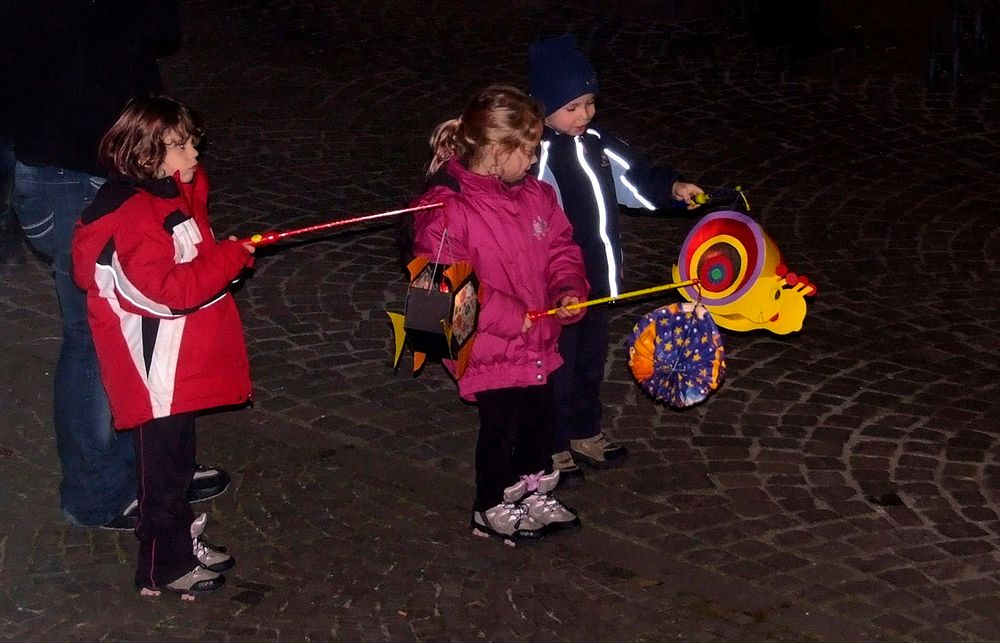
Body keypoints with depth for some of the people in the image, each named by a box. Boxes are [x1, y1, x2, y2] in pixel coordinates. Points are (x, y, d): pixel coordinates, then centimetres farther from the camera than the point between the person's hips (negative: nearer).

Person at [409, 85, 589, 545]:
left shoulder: (534, 195, 0)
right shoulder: (445, 208, -24)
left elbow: (560, 247, 11)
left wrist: (568, 289, -10)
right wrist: (508, 315, -26)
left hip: (538, 341, 7)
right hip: (489, 349, -7)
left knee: (539, 419, 21)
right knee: (500, 428, 7)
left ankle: (534, 494, 43)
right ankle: (493, 511, 29)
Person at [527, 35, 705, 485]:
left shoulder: (597, 144, 2)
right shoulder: (538, 158, -21)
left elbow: (634, 180, 13)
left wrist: (673, 188, -4)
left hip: (597, 279, 8)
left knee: (591, 359, 22)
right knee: (557, 365, 6)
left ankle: (585, 432, 40)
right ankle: (552, 447, 22)